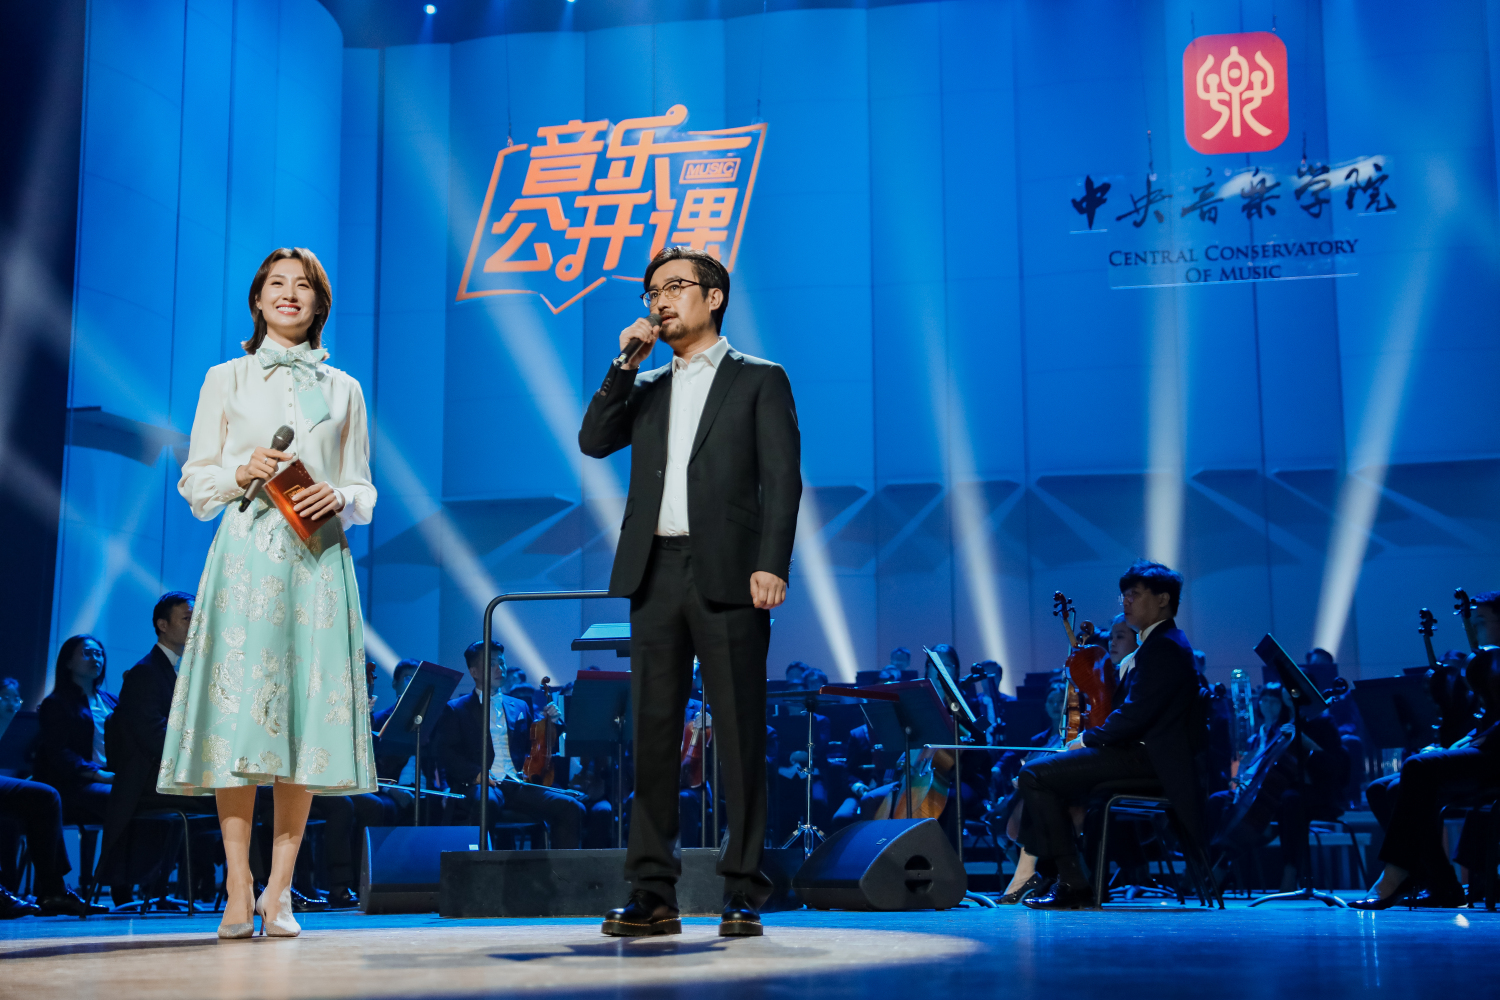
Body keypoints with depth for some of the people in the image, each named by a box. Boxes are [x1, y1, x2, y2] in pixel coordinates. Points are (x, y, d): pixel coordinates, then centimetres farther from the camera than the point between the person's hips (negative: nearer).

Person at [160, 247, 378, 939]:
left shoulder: (342, 389, 17)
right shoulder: (226, 379, 13)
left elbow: (363, 490, 15)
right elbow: (194, 482, 10)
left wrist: (338, 497, -6)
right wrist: (242, 472, -9)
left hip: (318, 558, 1)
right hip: (246, 551, -1)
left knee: (306, 711, -5)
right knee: (239, 706, -10)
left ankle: (279, 893, 0)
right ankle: (238, 891, -6)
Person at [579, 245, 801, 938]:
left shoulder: (759, 380, 7)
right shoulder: (646, 387, 21)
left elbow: (782, 478, -2)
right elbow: (594, 441, 7)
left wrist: (771, 565, -14)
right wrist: (626, 363, 3)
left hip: (727, 575, -4)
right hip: (656, 574, 4)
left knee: (740, 737, -2)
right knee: (652, 735, 3)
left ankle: (744, 895, 4)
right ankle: (653, 897, 8)